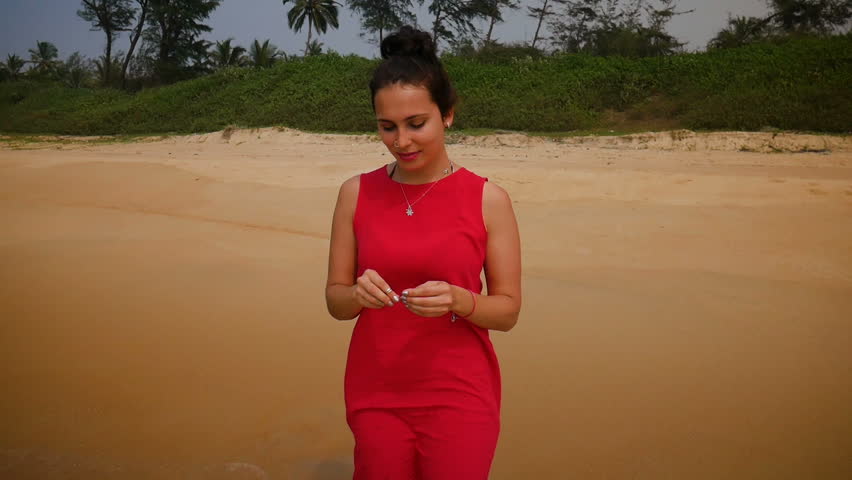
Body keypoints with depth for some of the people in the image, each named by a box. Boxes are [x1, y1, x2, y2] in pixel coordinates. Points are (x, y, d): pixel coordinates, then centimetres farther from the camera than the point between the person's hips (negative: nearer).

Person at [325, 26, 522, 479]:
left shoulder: (488, 199, -7)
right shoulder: (356, 193, -2)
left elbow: (508, 309, -3)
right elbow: (335, 300, 3)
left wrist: (459, 299, -22)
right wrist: (357, 294, -19)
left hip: (459, 397, -2)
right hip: (375, 393, 2)